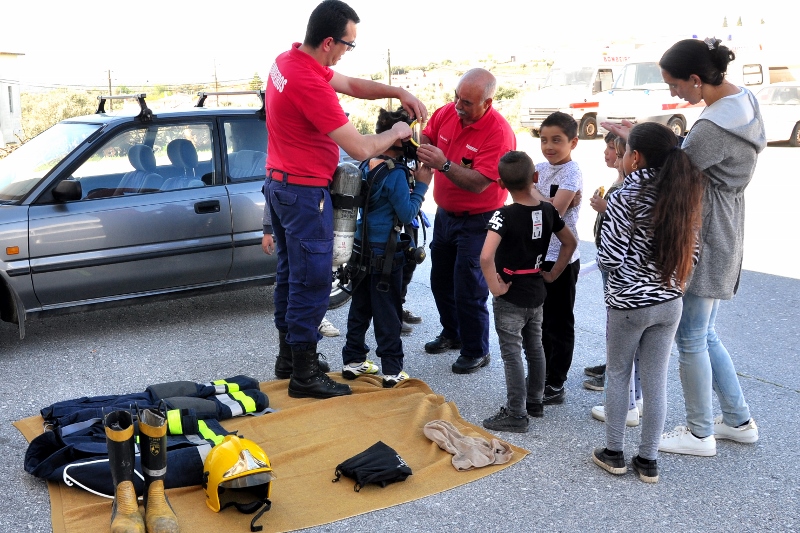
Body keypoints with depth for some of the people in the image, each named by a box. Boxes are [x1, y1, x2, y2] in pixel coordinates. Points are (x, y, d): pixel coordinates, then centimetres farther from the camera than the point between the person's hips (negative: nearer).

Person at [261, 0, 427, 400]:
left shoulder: (288, 60, 4)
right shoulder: (309, 83, -26)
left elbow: (351, 85, 14)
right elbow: (361, 148, -24)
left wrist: (397, 92, 3)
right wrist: (395, 133, -6)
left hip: (279, 184, 10)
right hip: (305, 193, -10)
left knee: (289, 274, 19)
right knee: (311, 284, -1)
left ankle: (289, 352, 32)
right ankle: (305, 375, 8)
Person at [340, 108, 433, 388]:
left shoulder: (366, 165, 5)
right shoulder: (395, 173, -18)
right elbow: (406, 213, -14)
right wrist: (421, 185, -6)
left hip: (362, 248, 7)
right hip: (385, 253, -7)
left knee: (360, 306, 16)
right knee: (388, 312, 1)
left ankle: (353, 360, 24)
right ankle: (393, 370, 7)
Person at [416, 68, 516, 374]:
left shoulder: (499, 132, -24)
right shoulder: (447, 112, -5)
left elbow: (479, 183, -30)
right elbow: (427, 137, 9)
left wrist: (444, 164, -40)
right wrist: (418, 143, -14)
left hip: (477, 221, -7)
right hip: (445, 213, 7)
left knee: (469, 289, -2)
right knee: (440, 280, 19)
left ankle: (476, 352, 17)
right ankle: (452, 333, 40)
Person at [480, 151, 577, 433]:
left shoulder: (504, 215, -21)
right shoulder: (548, 210, -2)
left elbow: (486, 257, -33)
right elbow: (570, 243, 12)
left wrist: (495, 287, -20)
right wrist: (552, 274, 13)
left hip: (510, 298, -6)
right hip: (536, 294, 6)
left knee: (512, 354, 2)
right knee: (535, 348, 19)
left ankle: (516, 415, 10)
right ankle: (534, 401, 33)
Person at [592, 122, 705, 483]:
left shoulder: (624, 199, -16)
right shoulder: (685, 196, 0)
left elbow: (610, 259, -17)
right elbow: (692, 254, 2)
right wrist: (672, 281, 14)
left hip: (629, 303, -4)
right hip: (670, 303, 5)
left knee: (617, 376, 13)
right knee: (656, 381, 11)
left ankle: (613, 454, 23)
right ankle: (648, 460, 22)